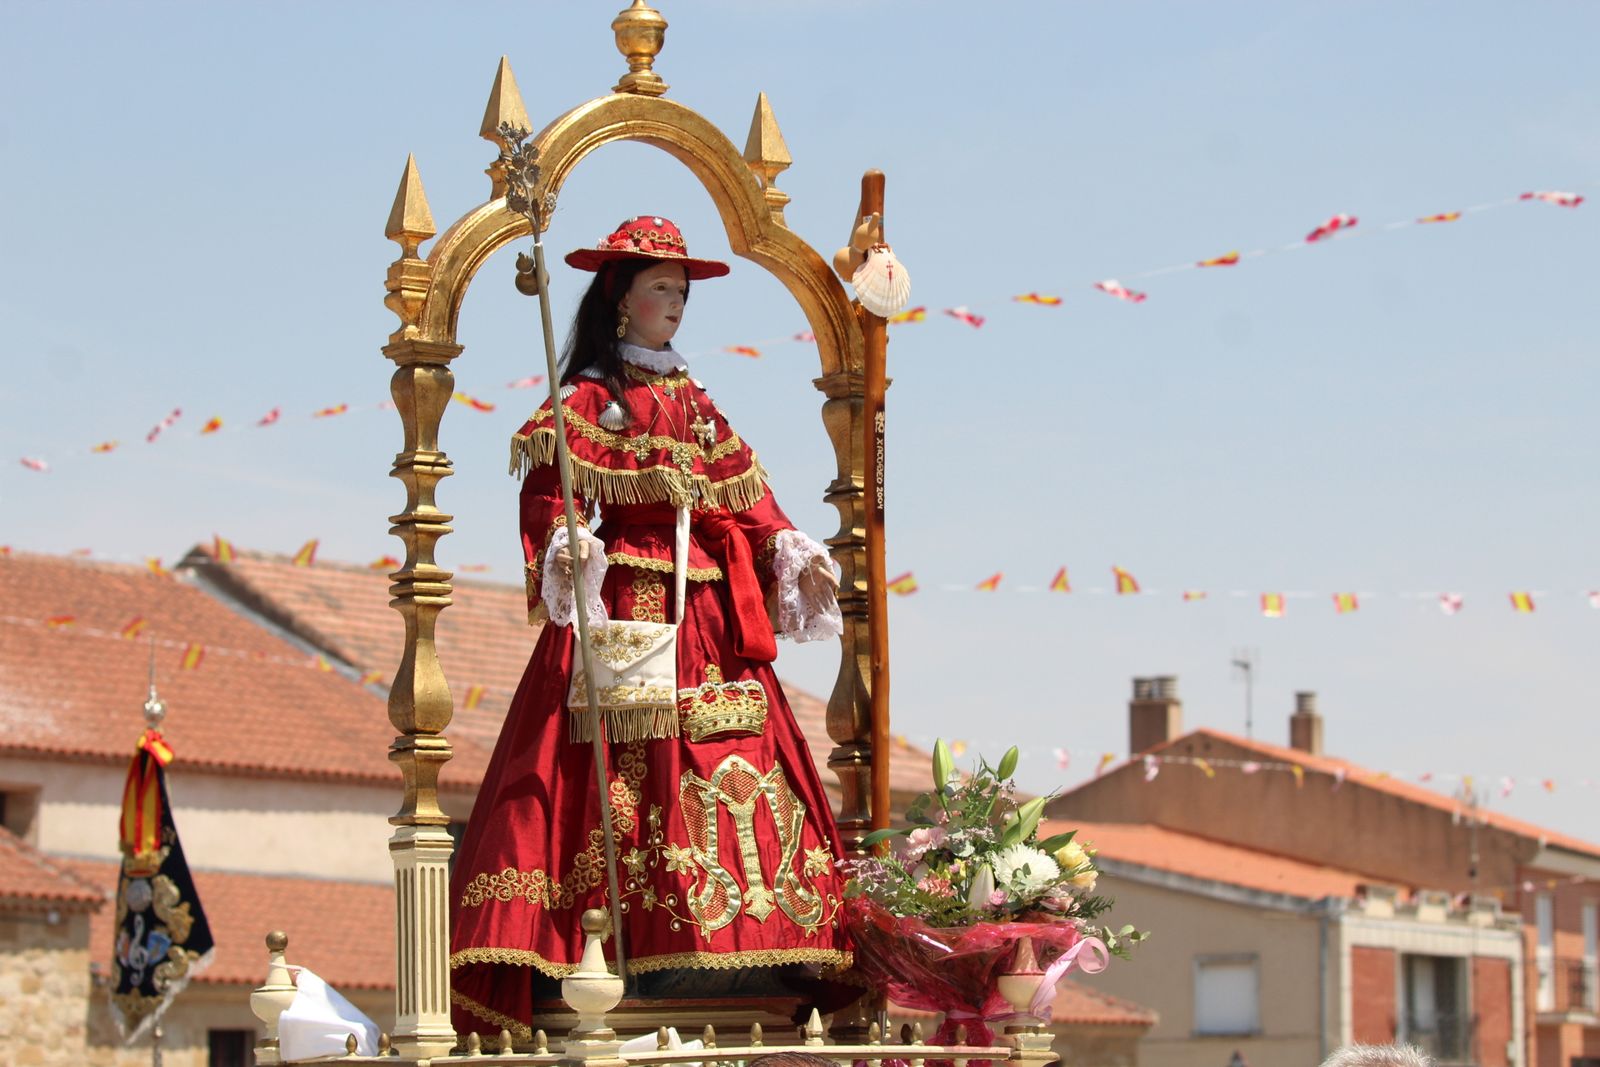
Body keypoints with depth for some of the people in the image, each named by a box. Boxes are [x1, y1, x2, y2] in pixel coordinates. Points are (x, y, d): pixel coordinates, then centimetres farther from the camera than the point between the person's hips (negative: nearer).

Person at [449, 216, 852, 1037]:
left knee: (736, 771, -1)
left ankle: (750, 962, -2)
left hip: (706, 615, 6)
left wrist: (793, 554, 5)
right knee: (620, 774, -12)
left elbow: (743, 505, 18)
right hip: (620, 601, -6)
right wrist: (566, 547, -29)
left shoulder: (694, 404, 20)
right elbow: (551, 498, -10)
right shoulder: (586, 401, 2)